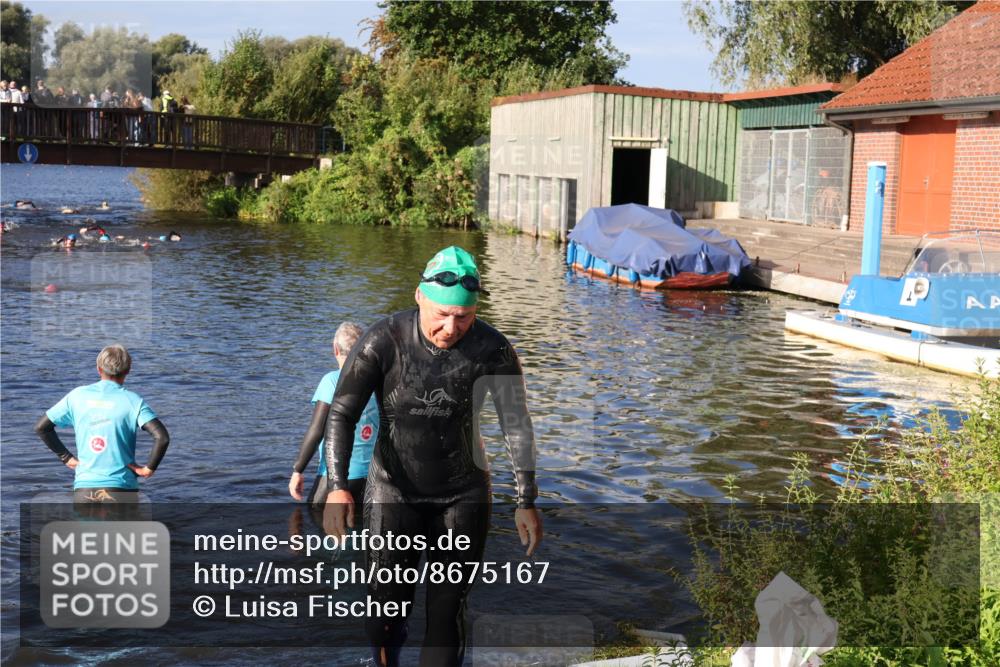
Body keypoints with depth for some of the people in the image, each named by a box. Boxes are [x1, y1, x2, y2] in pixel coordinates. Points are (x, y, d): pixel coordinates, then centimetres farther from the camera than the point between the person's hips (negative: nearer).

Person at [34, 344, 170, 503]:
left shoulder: (77, 396, 5)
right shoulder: (132, 401, -5)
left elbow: (41, 427, 12)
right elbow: (162, 437, -17)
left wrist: (66, 457, 14)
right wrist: (149, 468, -5)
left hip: (83, 487, 3)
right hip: (121, 489, -2)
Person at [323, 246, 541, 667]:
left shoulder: (492, 350, -16)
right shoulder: (383, 342, -19)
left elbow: (516, 424, -7)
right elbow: (342, 414, -17)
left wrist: (527, 501, -7)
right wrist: (337, 487, -29)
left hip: (463, 496, 0)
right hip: (393, 492, 0)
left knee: (447, 613, 0)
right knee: (385, 611, 6)